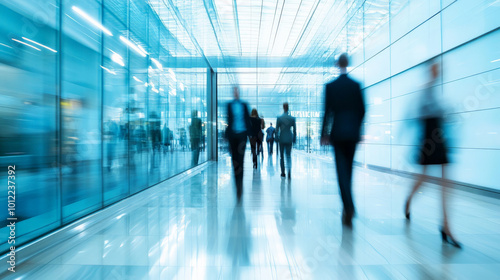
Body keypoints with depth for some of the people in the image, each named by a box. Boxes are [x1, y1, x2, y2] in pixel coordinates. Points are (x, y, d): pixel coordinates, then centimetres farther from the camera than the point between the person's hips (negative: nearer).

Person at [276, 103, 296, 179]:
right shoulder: (292, 118, -2)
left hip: (282, 139, -1)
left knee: (282, 156, 11)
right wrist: (294, 139, 11)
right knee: (288, 156, 7)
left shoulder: (279, 118, -6)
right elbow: (294, 130, 2)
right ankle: (289, 170, -16)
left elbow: (277, 130, -4)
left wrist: (277, 137, 8)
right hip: (289, 139, 1)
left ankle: (283, 172, 13)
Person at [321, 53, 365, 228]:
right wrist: (357, 128, 18)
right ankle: (347, 206, 26)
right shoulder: (356, 85, 4)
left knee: (342, 169, 0)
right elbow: (362, 110, 6)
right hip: (353, 132, 3)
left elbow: (327, 112, -6)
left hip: (338, 132, -3)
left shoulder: (330, 86, -4)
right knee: (349, 168, 15)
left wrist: (324, 134, 1)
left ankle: (349, 207, -9)